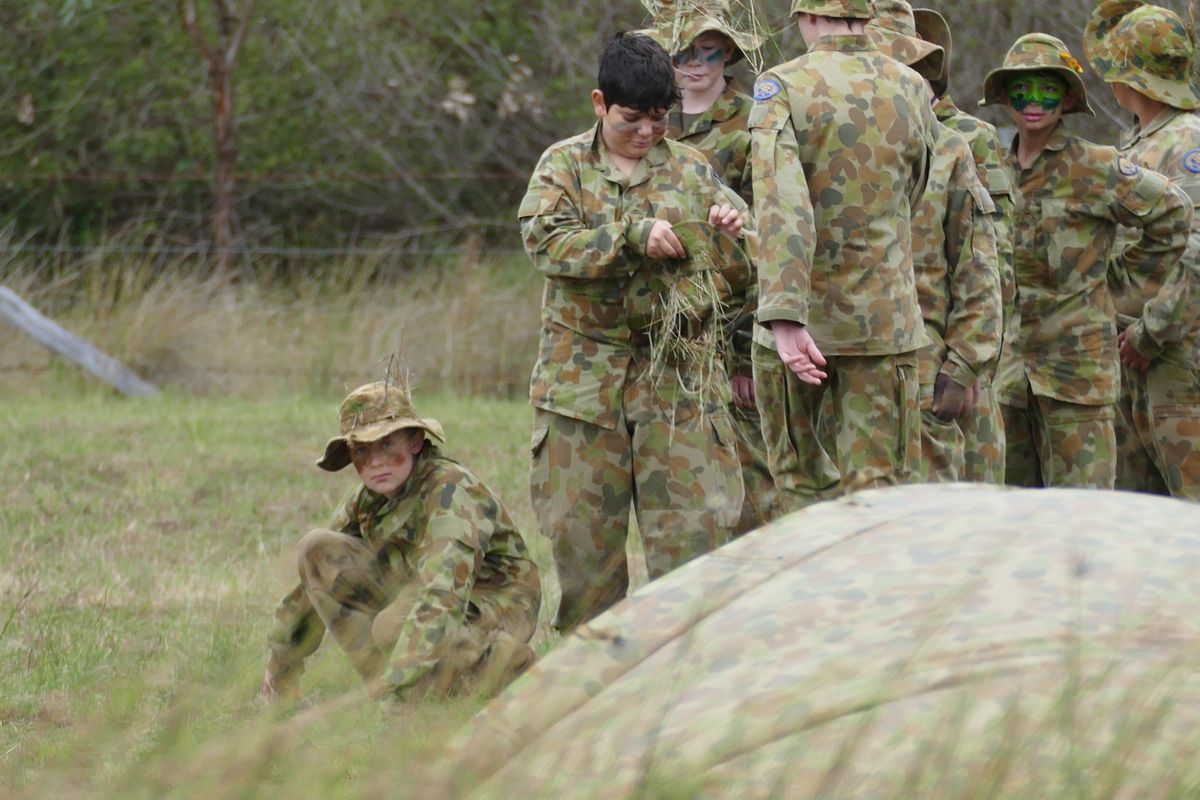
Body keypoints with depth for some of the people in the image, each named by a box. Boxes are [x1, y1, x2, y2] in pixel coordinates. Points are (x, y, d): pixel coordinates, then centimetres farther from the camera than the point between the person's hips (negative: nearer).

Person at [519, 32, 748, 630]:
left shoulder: (691, 171, 10)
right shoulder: (564, 165, 6)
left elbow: (739, 276, 12)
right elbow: (545, 242, -13)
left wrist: (732, 236, -10)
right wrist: (634, 236, -21)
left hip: (678, 378, 1)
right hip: (584, 374, -1)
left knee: (693, 525, -7)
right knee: (582, 532, 4)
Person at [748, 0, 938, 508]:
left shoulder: (781, 88, -9)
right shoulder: (912, 91, 2)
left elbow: (780, 206, -22)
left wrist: (784, 320, -28)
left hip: (801, 317, -2)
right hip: (883, 322, 2)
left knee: (802, 477, 14)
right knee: (877, 485, 3)